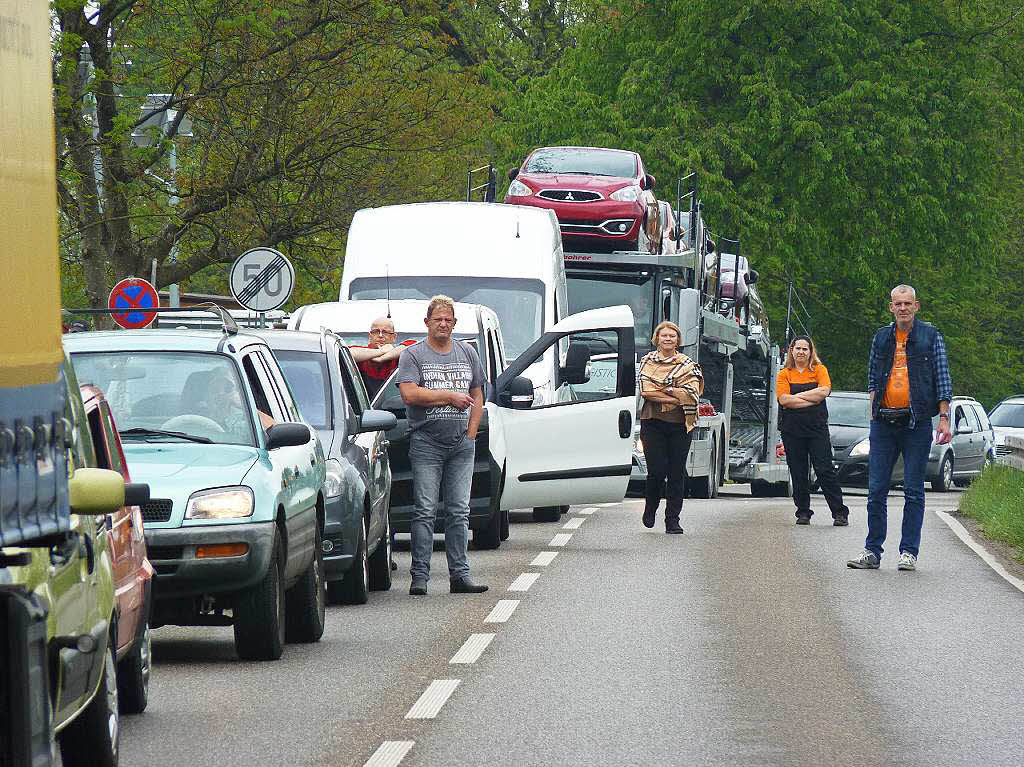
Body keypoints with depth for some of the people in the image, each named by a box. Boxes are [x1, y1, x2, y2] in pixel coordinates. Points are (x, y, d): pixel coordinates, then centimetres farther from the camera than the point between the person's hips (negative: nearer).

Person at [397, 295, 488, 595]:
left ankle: (460, 575, 5)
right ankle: (420, 576, -7)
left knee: (459, 512, 4)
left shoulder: (467, 353, 16)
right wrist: (450, 396, -9)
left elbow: (477, 397, 18)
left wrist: (471, 433, 6)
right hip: (426, 443, -4)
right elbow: (409, 394, -13)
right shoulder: (413, 355, 1)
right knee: (425, 511, -8)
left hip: (462, 444, 4)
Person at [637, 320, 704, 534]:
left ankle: (672, 521, 6)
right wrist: (677, 396, -11)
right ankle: (650, 508, 19)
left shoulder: (688, 364, 7)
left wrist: (662, 391, -10)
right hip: (653, 422, -1)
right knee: (657, 470, -9)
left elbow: (692, 394, -5)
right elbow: (645, 390, -7)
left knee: (677, 474, 0)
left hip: (680, 424, 1)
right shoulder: (647, 361, 7)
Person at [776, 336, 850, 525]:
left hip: (817, 427, -2)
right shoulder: (785, 374, 8)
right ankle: (803, 513, 11)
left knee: (825, 470, -6)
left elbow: (824, 391, -10)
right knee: (798, 473, 3)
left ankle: (839, 513, -6)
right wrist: (812, 400, -8)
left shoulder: (819, 370, 8)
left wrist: (797, 396, -7)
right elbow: (784, 399, -6)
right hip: (792, 430, 2)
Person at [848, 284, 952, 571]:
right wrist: (874, 413, 7)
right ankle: (872, 551, 8)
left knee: (913, 491, 0)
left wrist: (944, 418, -6)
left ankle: (909, 552, 4)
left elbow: (943, 379, 2)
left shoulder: (930, 337, 3)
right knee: (876, 489, 2)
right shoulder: (882, 338, 12)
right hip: (883, 423, 3)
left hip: (917, 422, -3)